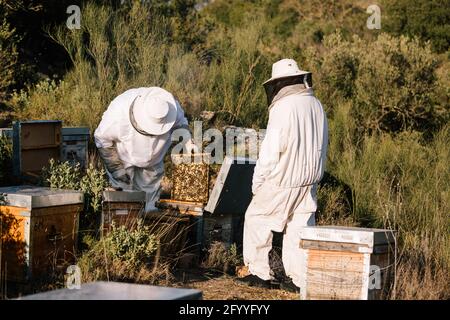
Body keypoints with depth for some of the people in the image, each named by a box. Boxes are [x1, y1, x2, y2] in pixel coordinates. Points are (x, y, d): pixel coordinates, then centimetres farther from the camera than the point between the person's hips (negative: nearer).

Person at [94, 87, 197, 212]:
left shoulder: (170, 104, -29)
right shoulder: (119, 112, -38)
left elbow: (180, 122, -5)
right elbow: (102, 139, -21)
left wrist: (188, 140, -22)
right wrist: (116, 168, -20)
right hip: (124, 159, -3)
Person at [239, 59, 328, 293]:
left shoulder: (283, 108, -16)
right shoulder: (316, 106, 7)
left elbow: (271, 150, -16)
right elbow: (321, 146, 13)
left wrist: (258, 181, -6)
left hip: (283, 181, -7)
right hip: (309, 180, 7)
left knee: (256, 220, 8)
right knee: (300, 228, 11)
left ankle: (260, 273, 11)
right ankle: (300, 278, 10)